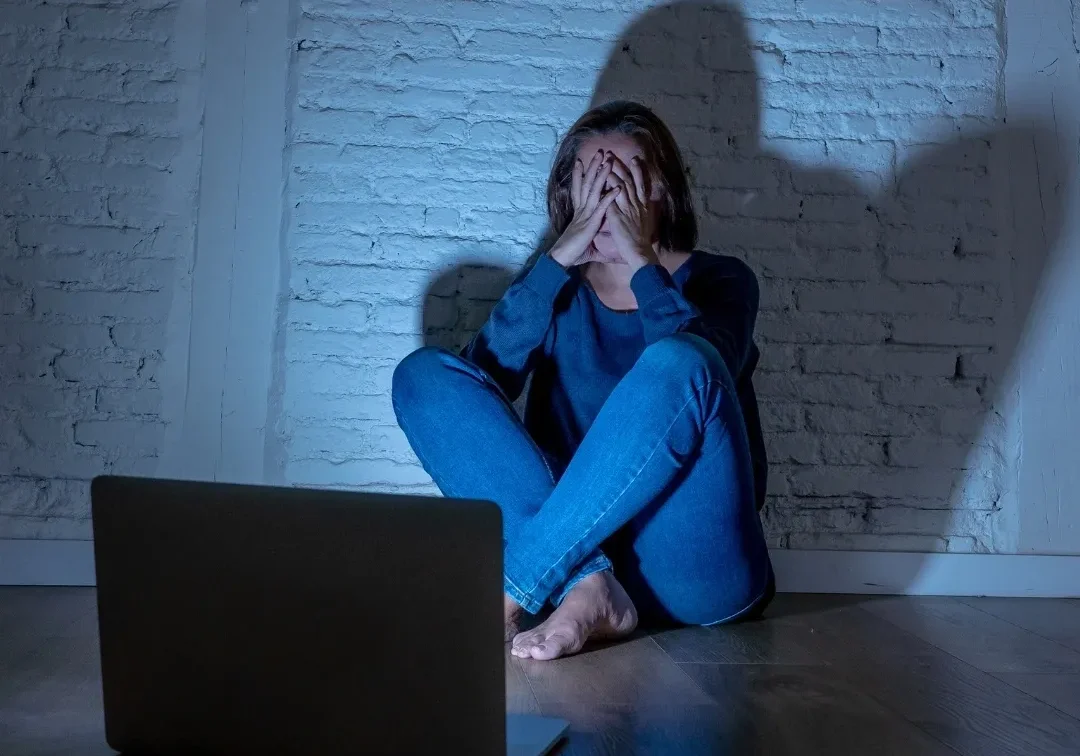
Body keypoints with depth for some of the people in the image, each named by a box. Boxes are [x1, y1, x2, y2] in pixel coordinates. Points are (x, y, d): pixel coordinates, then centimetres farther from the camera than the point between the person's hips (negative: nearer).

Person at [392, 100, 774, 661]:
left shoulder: (717, 279, 7)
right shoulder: (556, 287, 12)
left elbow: (697, 371, -17)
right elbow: (484, 377, -9)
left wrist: (640, 262, -15)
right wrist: (558, 258, -11)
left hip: (695, 571, -2)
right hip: (580, 541, 3)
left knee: (677, 363, -30)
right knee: (424, 374, -12)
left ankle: (502, 592, -27)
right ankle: (585, 588, -26)